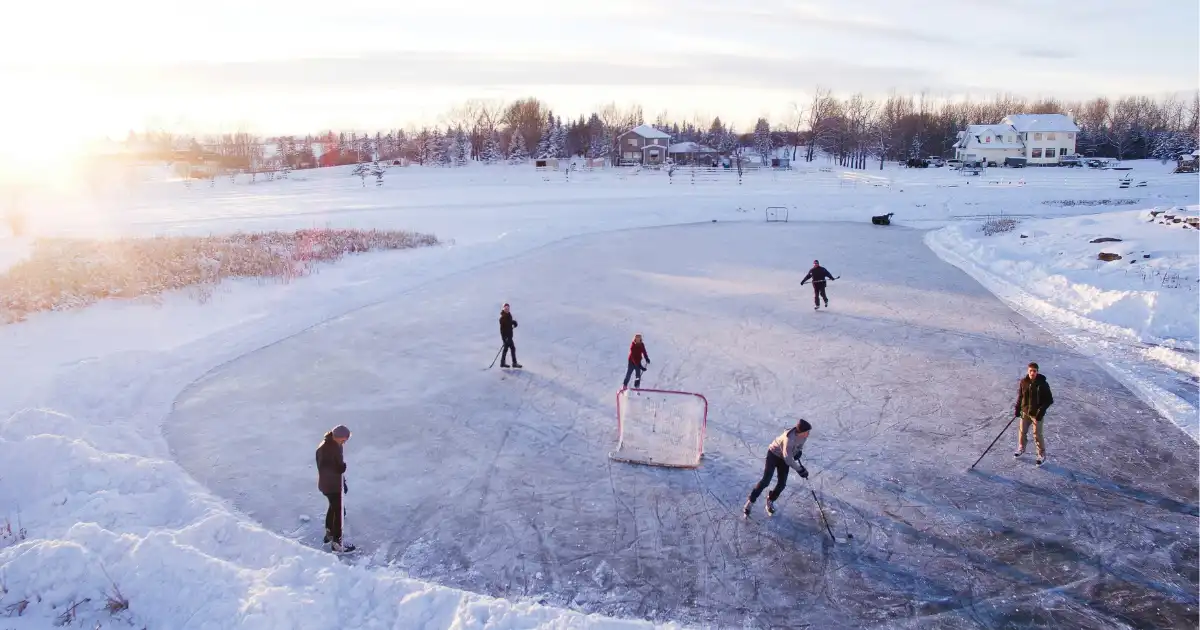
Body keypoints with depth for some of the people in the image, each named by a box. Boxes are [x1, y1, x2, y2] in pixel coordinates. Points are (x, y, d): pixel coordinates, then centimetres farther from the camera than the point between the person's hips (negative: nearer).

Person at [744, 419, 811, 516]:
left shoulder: (804, 435, -17)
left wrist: (799, 451, -10)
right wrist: (800, 469, -30)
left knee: (782, 484, 2)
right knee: (765, 481, -10)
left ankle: (770, 501, 27)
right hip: (774, 454, -6)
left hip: (784, 457, 6)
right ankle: (750, 502, 3)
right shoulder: (789, 439, -38)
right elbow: (788, 459, -35)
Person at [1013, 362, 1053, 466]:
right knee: (1022, 432, 16)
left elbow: (1049, 400, -12)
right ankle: (1021, 449, 39)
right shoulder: (1023, 382, -4)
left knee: (1037, 435, 1)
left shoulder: (1042, 384, -17)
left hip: (1037, 414, -4)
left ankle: (1042, 455, 17)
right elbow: (1020, 396, 9)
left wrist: (1041, 411, -19)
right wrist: (1017, 408, 5)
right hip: (1025, 411, 4)